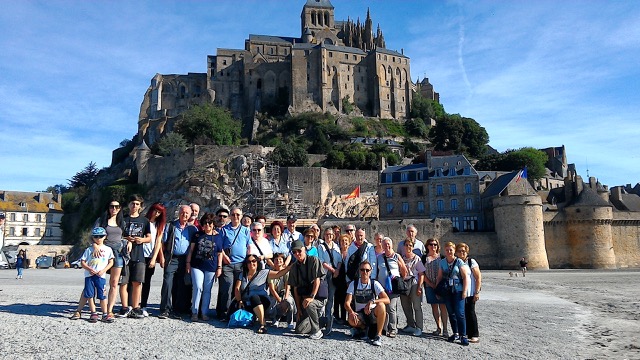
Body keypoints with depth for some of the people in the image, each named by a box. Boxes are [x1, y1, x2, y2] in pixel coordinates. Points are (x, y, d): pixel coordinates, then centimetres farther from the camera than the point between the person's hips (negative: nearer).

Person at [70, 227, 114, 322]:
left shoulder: (108, 249, 8)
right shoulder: (89, 249, 7)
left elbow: (111, 262, 8)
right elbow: (82, 262, 6)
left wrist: (103, 270, -6)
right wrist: (89, 269, -11)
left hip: (101, 275, -1)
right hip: (89, 275, 1)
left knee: (102, 295, 0)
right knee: (89, 294, 1)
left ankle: (105, 314, 8)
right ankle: (93, 313, 12)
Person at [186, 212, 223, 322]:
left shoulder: (218, 237, 4)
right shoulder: (197, 235, 5)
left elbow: (219, 254, 6)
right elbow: (191, 249, 7)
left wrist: (219, 267, 2)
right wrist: (188, 263, 2)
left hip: (211, 268, 1)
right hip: (197, 266, 0)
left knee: (207, 290, 7)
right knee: (198, 288, -8)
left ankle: (205, 313, 17)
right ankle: (194, 312, 4)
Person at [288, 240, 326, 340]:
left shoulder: (313, 260, -9)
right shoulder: (294, 267, 6)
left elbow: (317, 280, -15)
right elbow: (295, 288, 3)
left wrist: (311, 297, -26)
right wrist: (298, 309, -1)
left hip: (318, 297, -5)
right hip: (303, 298, 5)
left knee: (309, 305, -38)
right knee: (299, 330, -6)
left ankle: (317, 331, -17)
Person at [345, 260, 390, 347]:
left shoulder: (374, 284, -7)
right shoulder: (353, 284, -4)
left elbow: (387, 300, -18)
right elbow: (347, 303, -11)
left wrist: (372, 302, -33)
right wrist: (351, 312, -33)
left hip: (373, 313, -1)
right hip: (359, 314, 1)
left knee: (381, 305, -32)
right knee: (351, 320, -32)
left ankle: (378, 335, -19)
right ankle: (363, 327, 5)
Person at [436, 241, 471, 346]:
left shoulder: (459, 262, -3)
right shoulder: (442, 262, 9)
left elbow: (465, 277, -6)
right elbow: (439, 277, 13)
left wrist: (464, 291, -11)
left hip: (458, 291, -4)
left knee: (459, 313, -8)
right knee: (451, 313, 10)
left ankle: (463, 335, -1)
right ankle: (455, 334, 21)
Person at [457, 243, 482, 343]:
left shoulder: (471, 262, -5)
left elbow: (478, 277, -7)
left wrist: (477, 292, -13)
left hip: (470, 293, -4)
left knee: (470, 313, -2)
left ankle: (475, 335, 4)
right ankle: (465, 333, 18)